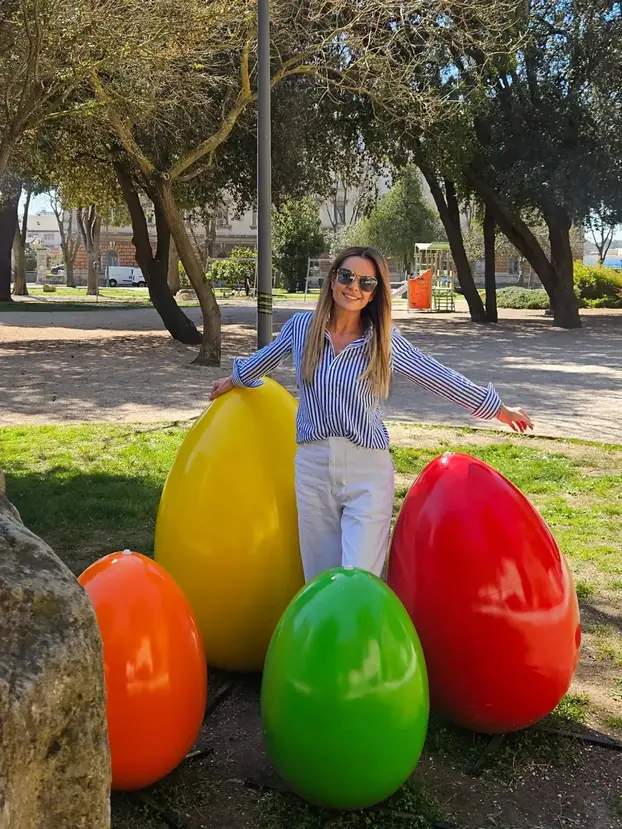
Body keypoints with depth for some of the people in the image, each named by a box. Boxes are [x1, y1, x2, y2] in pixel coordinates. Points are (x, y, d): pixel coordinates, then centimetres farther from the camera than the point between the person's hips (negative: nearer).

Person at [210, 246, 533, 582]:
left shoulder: (385, 340, -4)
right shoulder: (302, 326, 1)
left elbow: (439, 378, 5)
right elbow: (268, 356, 21)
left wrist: (496, 408, 10)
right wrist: (235, 379, 37)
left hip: (367, 471, -2)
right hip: (312, 466, 2)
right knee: (320, 577, 11)